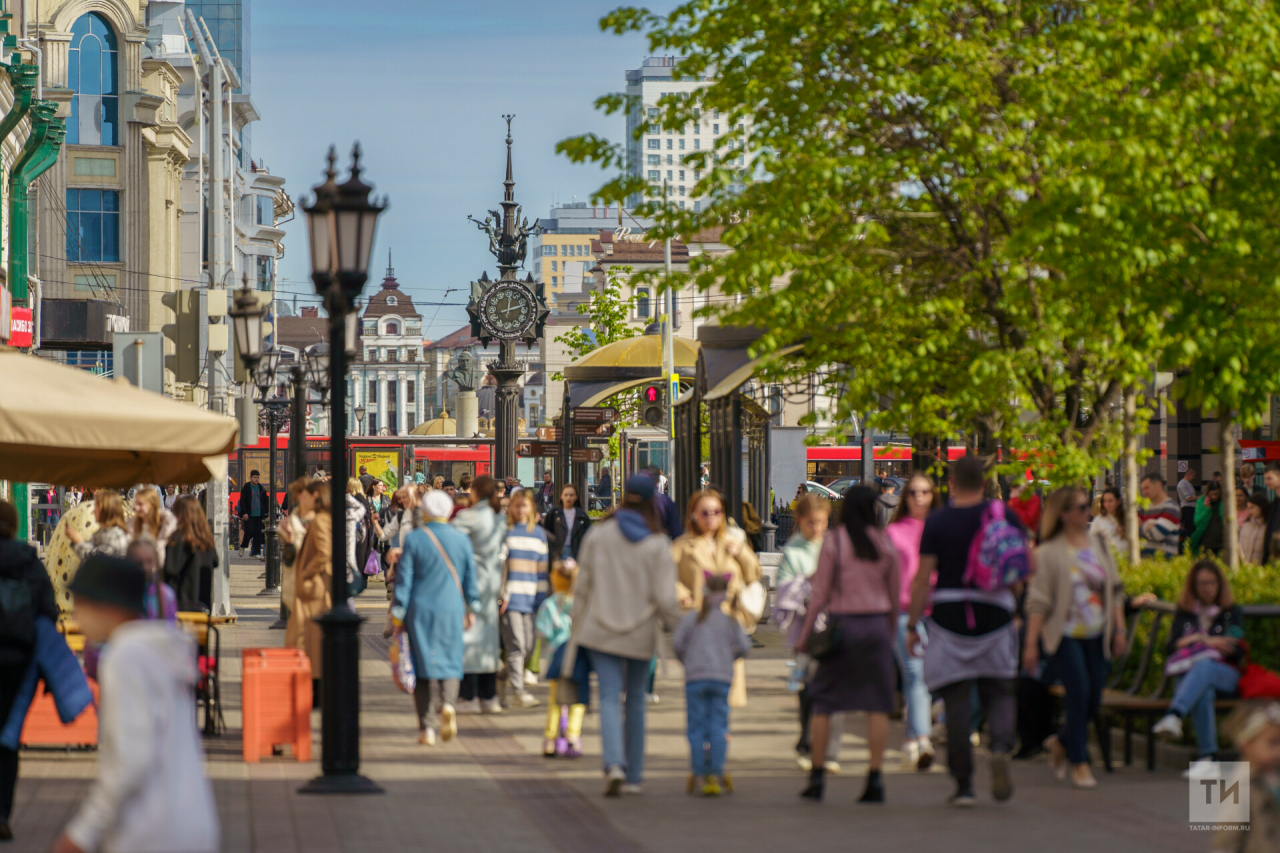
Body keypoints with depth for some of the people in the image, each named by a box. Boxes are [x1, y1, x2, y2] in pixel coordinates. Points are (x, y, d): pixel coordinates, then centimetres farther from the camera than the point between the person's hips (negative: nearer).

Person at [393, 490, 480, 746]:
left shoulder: (414, 539, -6)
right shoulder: (462, 539, 1)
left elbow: (404, 579, -4)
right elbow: (470, 577, 7)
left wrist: (398, 615, 1)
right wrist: (472, 608, 18)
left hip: (420, 610, -1)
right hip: (451, 609, 1)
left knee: (424, 666, 3)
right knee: (450, 662, 12)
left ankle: (427, 727, 0)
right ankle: (448, 703, -18)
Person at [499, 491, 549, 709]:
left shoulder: (539, 533, 14)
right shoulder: (505, 531, 1)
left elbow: (542, 568, 15)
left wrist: (542, 597, 10)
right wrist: (500, 593, -10)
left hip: (530, 597, 4)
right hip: (510, 596, -4)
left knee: (529, 645, 3)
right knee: (516, 644, -10)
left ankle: (507, 675, 27)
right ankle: (517, 691, -7)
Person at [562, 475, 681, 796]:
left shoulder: (597, 535, -2)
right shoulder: (658, 544, -7)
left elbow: (582, 586, 3)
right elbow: (665, 598, -9)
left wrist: (577, 625, 12)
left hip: (601, 631, 0)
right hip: (640, 635, 0)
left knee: (609, 697, -3)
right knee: (635, 701, 13)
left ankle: (614, 763, -25)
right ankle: (634, 775, 18)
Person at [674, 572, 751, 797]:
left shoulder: (691, 618, 3)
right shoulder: (730, 621, 6)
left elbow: (677, 643, -4)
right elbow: (745, 647, 0)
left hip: (696, 677, -1)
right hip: (722, 678, 1)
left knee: (696, 728, 3)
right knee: (718, 726, 1)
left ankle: (699, 776, 2)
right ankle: (716, 775, -7)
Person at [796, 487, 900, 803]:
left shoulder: (833, 542, -6)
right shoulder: (885, 543, 2)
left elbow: (820, 594, -6)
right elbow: (895, 593, 8)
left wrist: (805, 634, 2)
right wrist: (892, 633, 20)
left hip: (841, 623, -2)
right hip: (876, 625, 2)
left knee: (823, 701, 7)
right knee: (878, 703, 3)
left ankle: (817, 777, 6)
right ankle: (874, 780, -2)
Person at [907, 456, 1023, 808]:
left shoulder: (937, 522, -5)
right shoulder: (1005, 517, 0)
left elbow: (922, 578, -7)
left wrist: (912, 625, 0)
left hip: (949, 615, -1)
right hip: (995, 615, 1)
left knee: (957, 703, 5)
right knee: (999, 693, 14)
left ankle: (963, 785, 4)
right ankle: (1000, 747, -17)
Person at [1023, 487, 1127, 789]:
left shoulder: (1099, 544, 9)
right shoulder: (1049, 552, -6)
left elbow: (1115, 590, 15)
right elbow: (1038, 601, -7)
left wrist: (1119, 629, 8)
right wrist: (1031, 644, -11)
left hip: (1097, 635, 5)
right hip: (1065, 634, -5)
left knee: (1094, 698, 2)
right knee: (1079, 691, -13)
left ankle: (1061, 742, 29)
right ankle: (1079, 763, 0)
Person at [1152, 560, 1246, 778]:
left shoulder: (1231, 612, 15)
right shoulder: (1184, 613, 19)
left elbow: (1237, 651, 3)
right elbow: (1172, 647, 5)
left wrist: (1202, 641, -9)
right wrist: (1211, 642, -7)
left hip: (1225, 675, -1)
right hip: (1190, 675, 1)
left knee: (1204, 666, -39)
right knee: (1203, 692, -39)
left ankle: (1174, 715, -65)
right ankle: (1208, 758, -47)